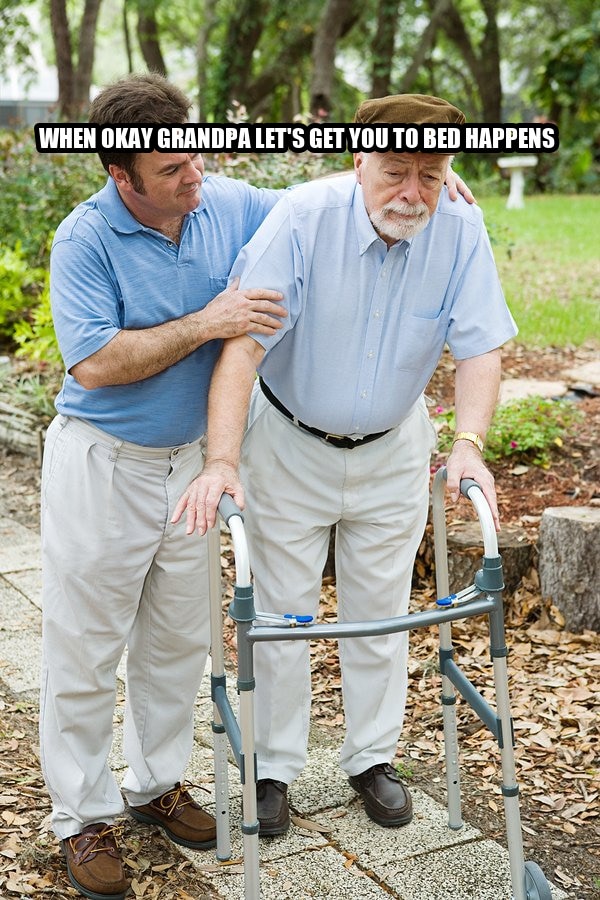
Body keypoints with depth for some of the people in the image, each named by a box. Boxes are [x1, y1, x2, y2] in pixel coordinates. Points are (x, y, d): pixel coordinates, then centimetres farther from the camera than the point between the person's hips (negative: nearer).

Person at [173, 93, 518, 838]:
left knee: (381, 613, 14)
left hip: (392, 451, 3)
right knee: (279, 614, 7)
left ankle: (372, 759, 33)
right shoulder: (303, 218, -25)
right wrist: (221, 462, -41)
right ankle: (273, 768, 25)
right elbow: (242, 345, -31)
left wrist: (467, 444, -31)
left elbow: (478, 349, -14)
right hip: (289, 446, -2)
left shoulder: (460, 231, -15)